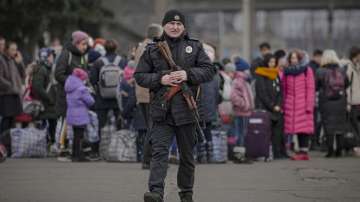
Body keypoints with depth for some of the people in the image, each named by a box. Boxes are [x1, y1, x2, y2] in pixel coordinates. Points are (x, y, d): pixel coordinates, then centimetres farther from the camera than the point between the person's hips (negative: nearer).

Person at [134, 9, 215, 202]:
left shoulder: (195, 47, 10)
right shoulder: (152, 50, 8)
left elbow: (209, 70, 4)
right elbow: (139, 76, 7)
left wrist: (188, 74, -12)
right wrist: (160, 79, -10)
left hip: (186, 108, 1)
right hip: (161, 109, -1)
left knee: (187, 155, 11)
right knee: (159, 151, -15)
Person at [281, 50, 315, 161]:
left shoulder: (307, 70, 2)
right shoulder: (286, 71, 12)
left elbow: (310, 88, -1)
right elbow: (284, 89, 11)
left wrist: (309, 105, -7)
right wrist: (283, 104, 3)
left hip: (303, 104, -4)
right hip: (290, 105, 4)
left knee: (304, 128, -7)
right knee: (296, 129, 3)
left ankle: (304, 151, -5)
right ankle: (302, 150, 7)